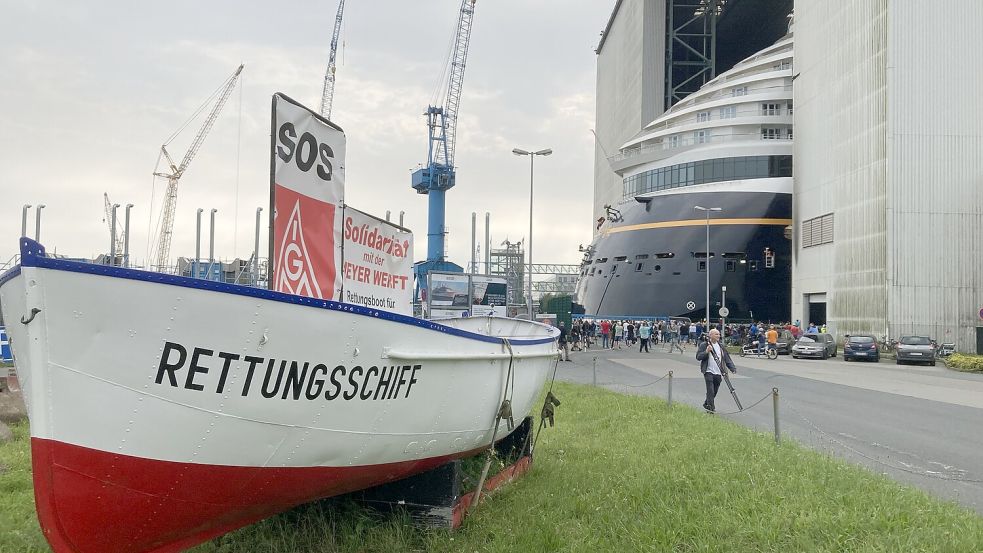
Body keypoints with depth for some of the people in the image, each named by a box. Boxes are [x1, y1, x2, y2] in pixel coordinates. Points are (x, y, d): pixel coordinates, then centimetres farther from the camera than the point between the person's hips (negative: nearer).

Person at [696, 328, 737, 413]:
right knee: (710, 391, -12)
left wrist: (733, 368, -2)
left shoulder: (721, 347, 12)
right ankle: (710, 407, -7)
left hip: (718, 373, 5)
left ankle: (707, 404, 31)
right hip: (709, 372, -5)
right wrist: (706, 351, -22)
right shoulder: (704, 345, -2)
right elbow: (698, 357, -7)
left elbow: (727, 358, 10)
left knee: (714, 391, 12)